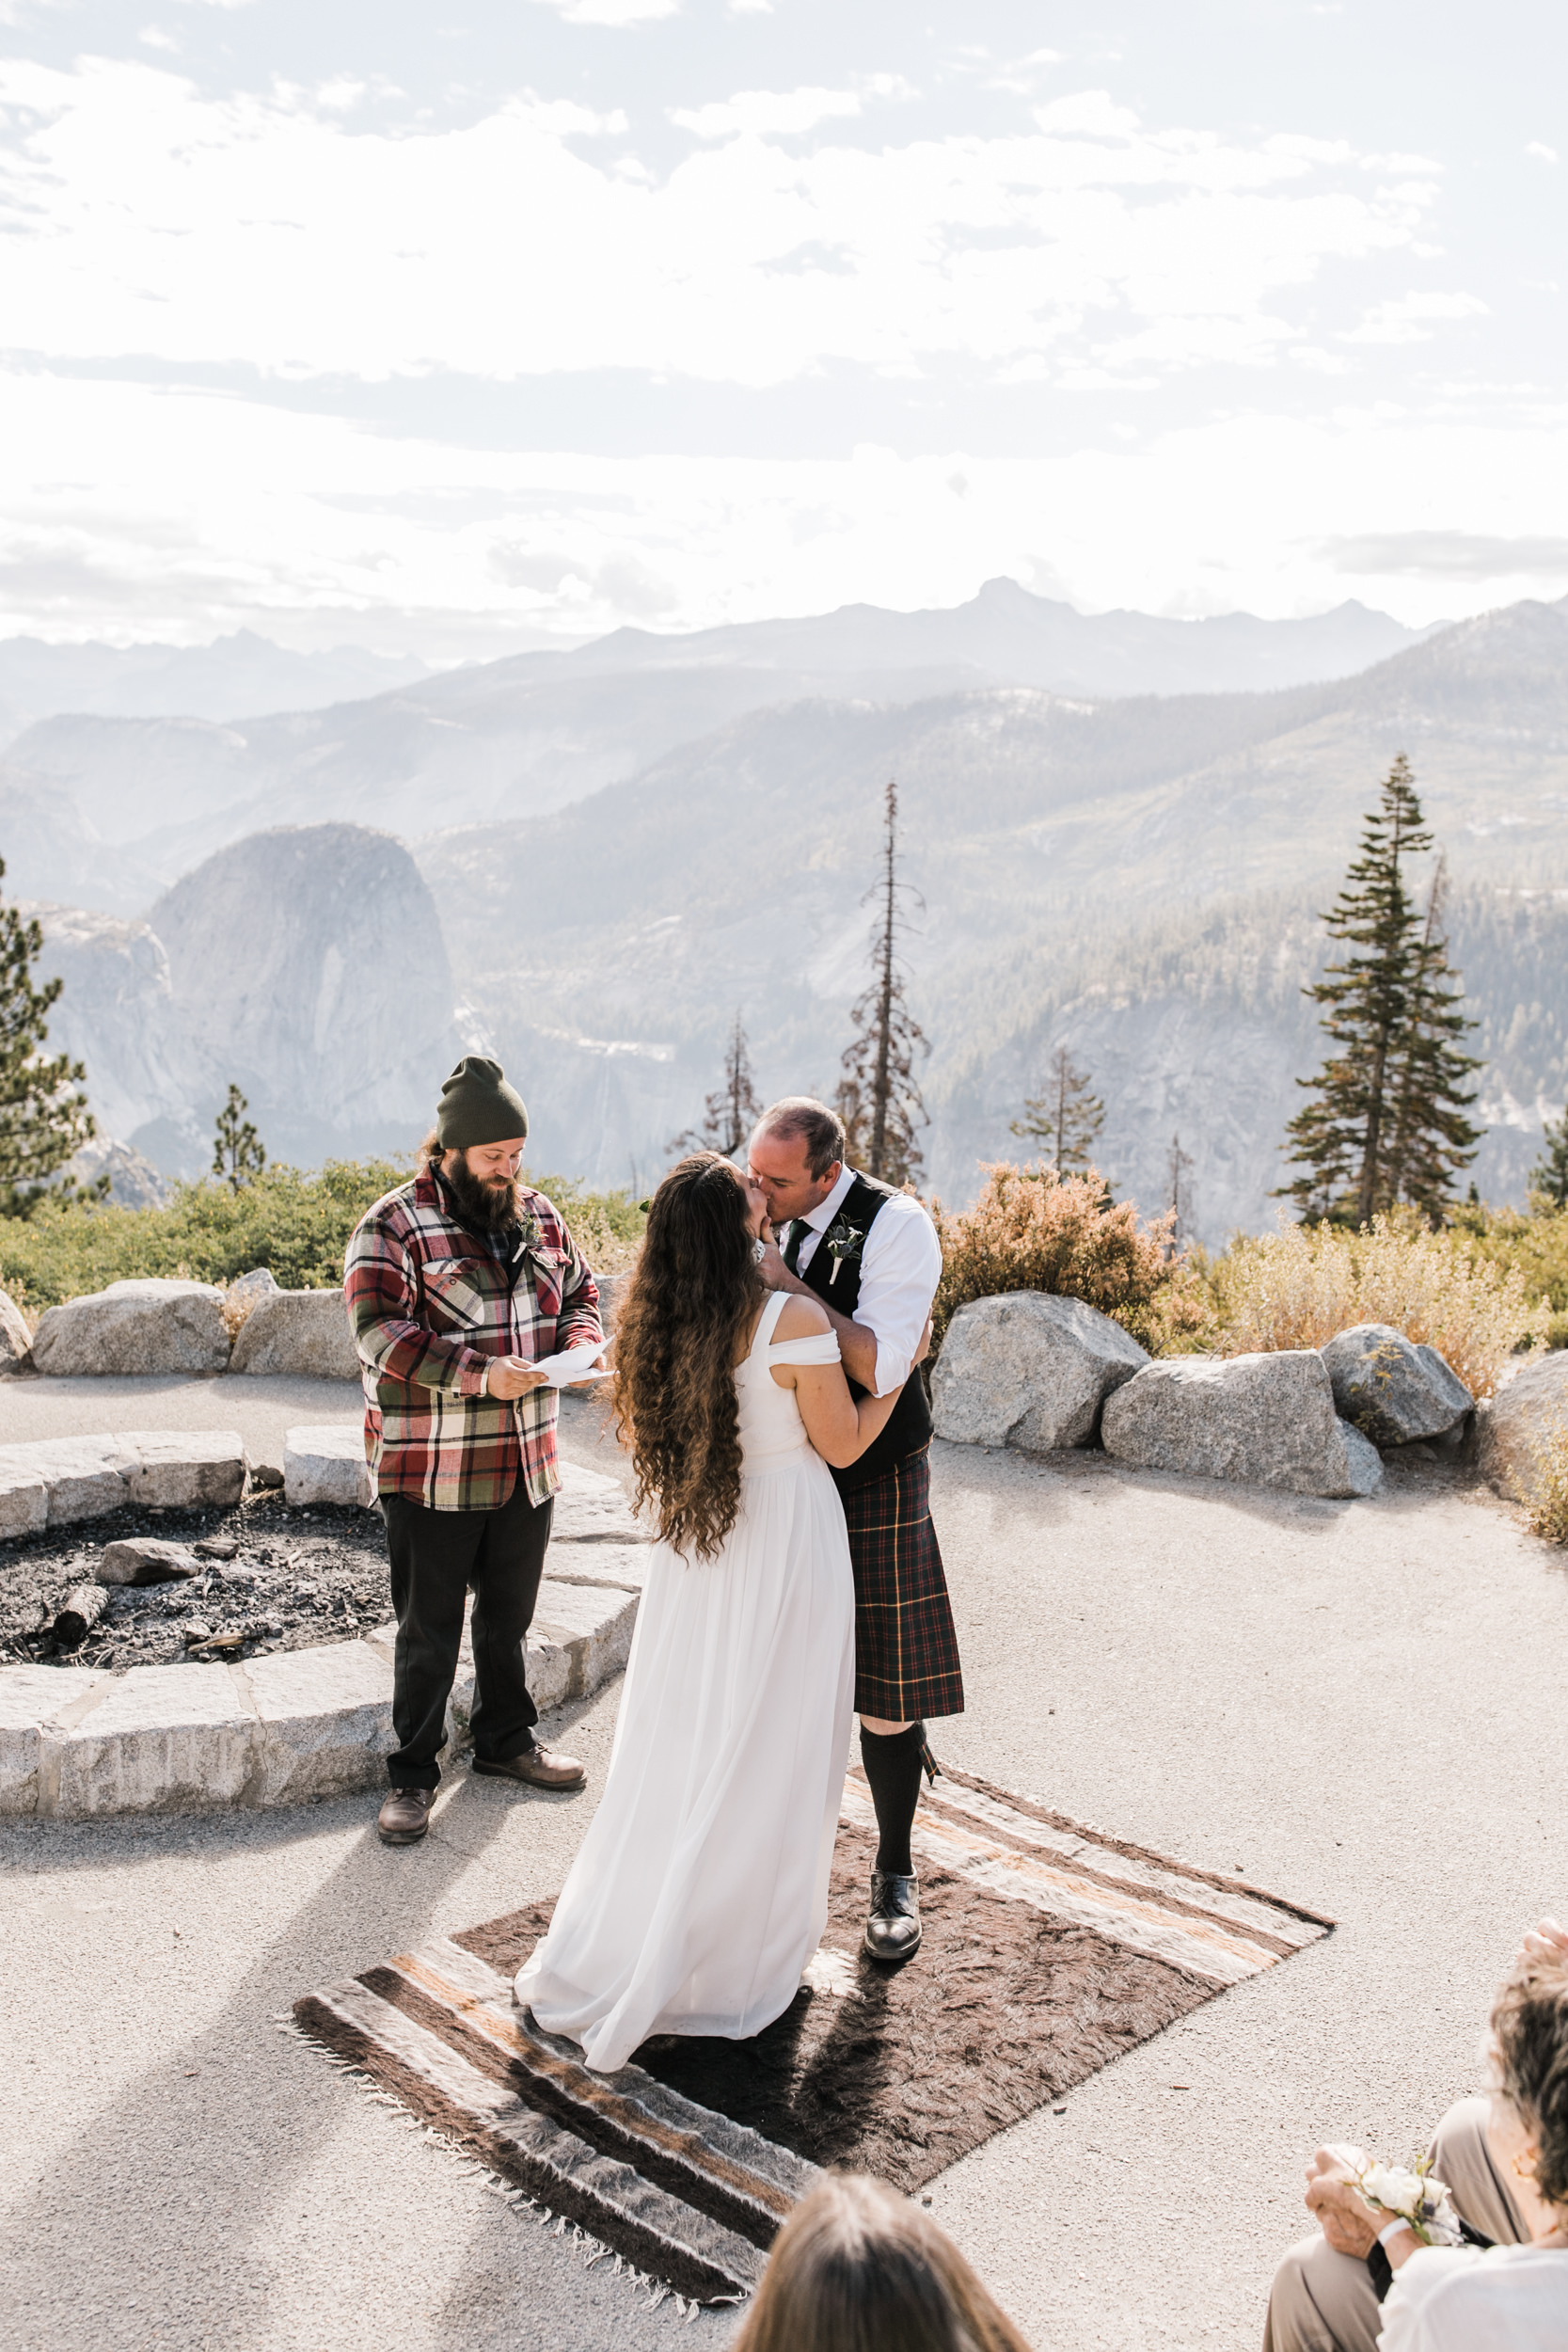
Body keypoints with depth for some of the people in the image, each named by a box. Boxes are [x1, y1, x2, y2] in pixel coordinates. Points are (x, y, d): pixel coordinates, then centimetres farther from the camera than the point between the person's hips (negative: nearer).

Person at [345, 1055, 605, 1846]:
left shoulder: (538, 1215, 7)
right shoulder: (393, 1225, -12)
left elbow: (579, 1292, 16)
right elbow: (380, 1332, -20)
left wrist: (582, 1345, -6)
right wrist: (480, 1376, -28)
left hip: (526, 1463, 6)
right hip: (431, 1473, -6)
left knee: (509, 1615, 21)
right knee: (429, 1633, 7)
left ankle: (505, 1738, 41)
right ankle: (413, 1775, 23)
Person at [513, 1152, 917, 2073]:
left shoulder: (662, 1324, -4)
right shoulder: (797, 1323, -21)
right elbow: (843, 1445, -11)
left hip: (696, 1550, 6)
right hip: (786, 1544, -5)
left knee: (676, 1743, 17)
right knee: (769, 1754, 10)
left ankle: (609, 1953, 27)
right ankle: (743, 1955, 24)